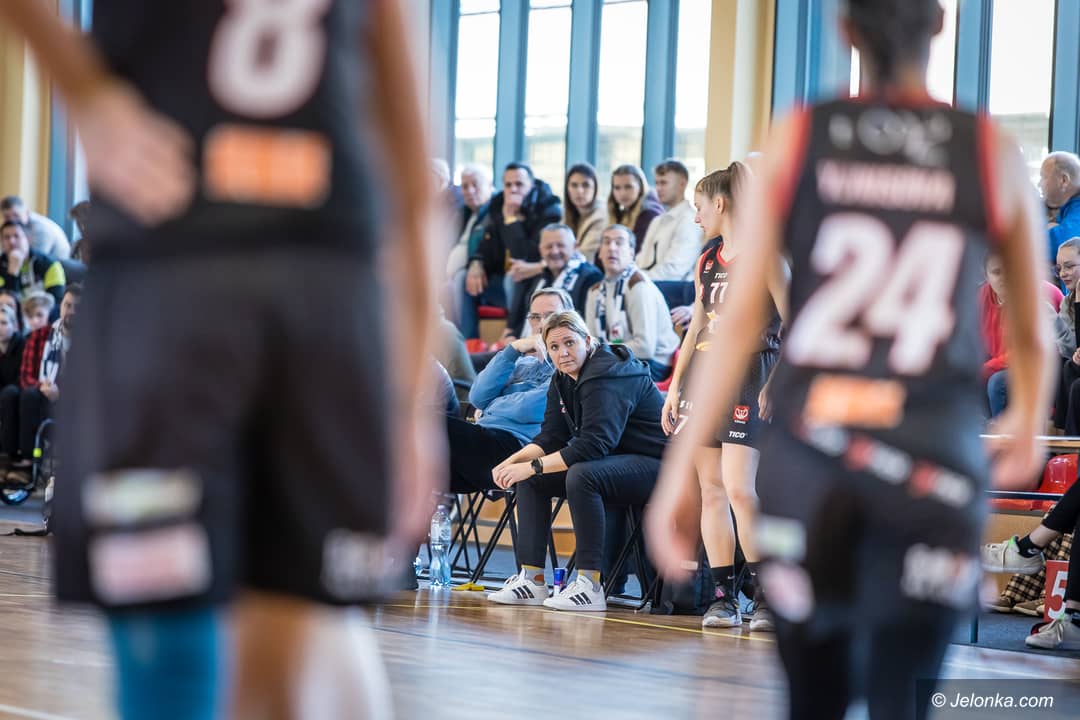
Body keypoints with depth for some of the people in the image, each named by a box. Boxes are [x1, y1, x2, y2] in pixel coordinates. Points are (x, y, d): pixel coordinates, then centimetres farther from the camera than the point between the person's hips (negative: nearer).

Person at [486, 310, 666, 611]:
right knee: (530, 478, 2)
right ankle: (531, 579, -3)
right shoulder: (564, 380, 6)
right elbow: (551, 437, 6)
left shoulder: (606, 377, -24)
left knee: (581, 476, -35)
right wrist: (516, 460, -13)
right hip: (616, 461, 10)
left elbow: (594, 445, -32)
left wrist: (533, 466, -30)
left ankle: (589, 585, -32)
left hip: (654, 466, -10)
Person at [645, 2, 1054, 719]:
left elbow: (737, 319, 1)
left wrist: (680, 470, 5)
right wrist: (1028, 428, 36)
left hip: (807, 445, 1)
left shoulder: (797, 139, 5)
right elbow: (1033, 337, 17)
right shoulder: (993, 154, 6)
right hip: (935, 457, -1)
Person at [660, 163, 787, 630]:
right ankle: (724, 596, 6)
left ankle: (765, 595, -9)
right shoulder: (707, 261, 16)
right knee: (711, 489, 3)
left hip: (747, 377, -7)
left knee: (738, 488, -17)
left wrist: (777, 381, -18)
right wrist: (674, 387, 14)